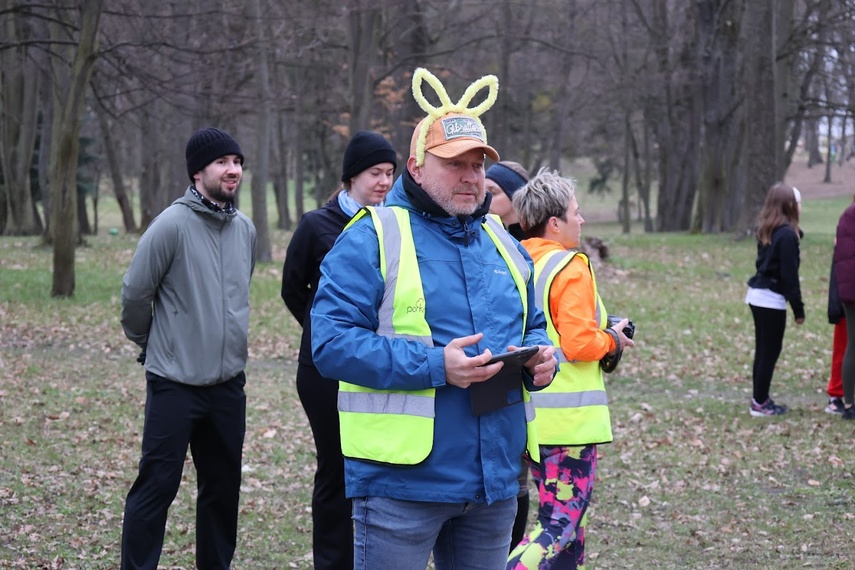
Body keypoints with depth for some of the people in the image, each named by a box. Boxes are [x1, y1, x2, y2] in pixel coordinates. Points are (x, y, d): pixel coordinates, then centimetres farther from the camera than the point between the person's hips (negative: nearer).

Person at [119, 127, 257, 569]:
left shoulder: (245, 229, 7)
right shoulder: (173, 224, -12)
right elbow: (135, 293, -6)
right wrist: (152, 344, 6)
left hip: (228, 383, 6)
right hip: (176, 383, -6)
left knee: (223, 487, 13)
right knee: (157, 486, -5)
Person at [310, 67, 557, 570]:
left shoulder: (503, 243, 16)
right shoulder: (372, 239, -7)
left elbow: (534, 326, 25)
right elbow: (331, 342, -15)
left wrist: (542, 357, -1)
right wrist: (435, 366, -23)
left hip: (495, 477, 7)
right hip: (403, 479, -6)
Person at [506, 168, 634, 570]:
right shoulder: (571, 268, -15)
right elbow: (579, 343, -20)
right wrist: (613, 340, 0)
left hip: (527, 412, 8)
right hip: (568, 416, -8)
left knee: (562, 514, 20)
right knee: (562, 522, -6)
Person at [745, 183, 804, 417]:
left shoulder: (766, 230, 10)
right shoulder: (787, 234, -16)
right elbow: (790, 275, -16)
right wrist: (799, 309, -11)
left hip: (757, 295, 8)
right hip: (772, 300, -8)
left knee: (762, 350, 13)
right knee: (770, 351, -1)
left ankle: (760, 398, 17)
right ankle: (760, 403, 3)